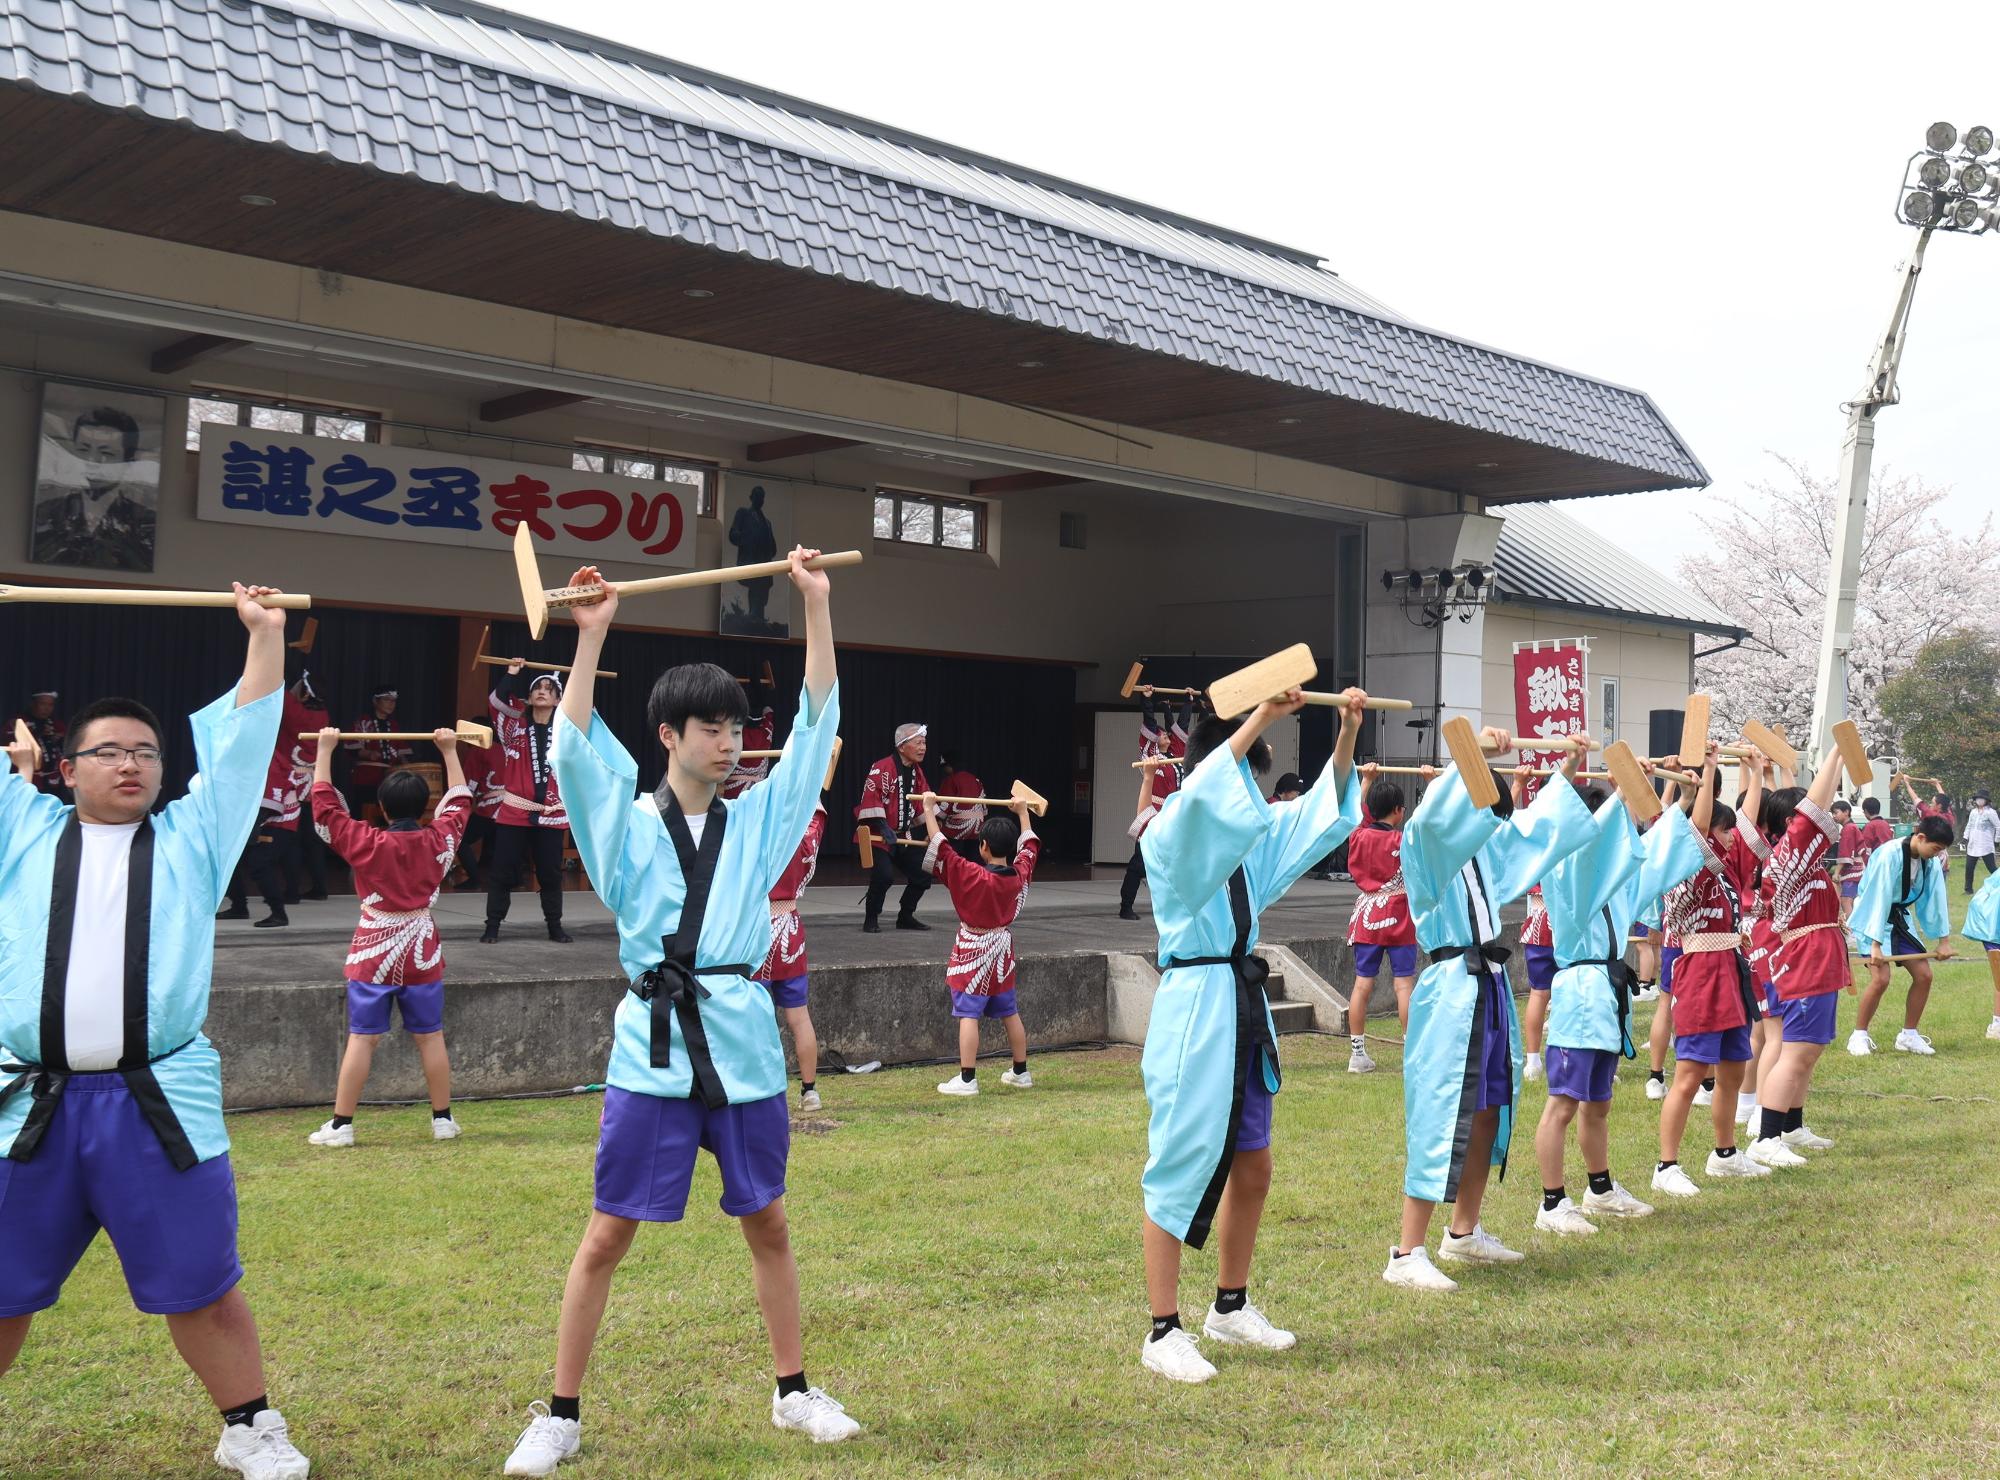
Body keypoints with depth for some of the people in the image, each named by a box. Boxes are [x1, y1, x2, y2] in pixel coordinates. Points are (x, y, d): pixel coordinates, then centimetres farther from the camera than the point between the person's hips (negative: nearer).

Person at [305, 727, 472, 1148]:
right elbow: (459, 800, 12)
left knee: (362, 1038, 2)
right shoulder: (439, 841, -4)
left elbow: (324, 804, -5)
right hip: (423, 954, 2)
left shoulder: (365, 843, -11)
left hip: (374, 954, -2)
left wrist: (325, 750, 1)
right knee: (430, 1037, 9)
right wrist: (449, 751, 20)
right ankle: (443, 1119, 15)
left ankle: (341, 1125, 4)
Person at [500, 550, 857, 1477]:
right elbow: (574, 750, -13)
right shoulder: (630, 828, 2)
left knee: (767, 1224, 14)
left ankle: (794, 1392, 29)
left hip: (743, 1042, 3)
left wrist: (816, 605, -2)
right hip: (652, 1047, -2)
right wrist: (591, 638, -18)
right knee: (607, 1236, 3)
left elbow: (818, 724, 2)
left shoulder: (759, 821, 7)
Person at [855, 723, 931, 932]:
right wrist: (882, 826, -27)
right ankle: (871, 919, -3)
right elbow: (870, 798, -25)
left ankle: (905, 917, 24)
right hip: (877, 836, -8)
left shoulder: (917, 772, 9)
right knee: (882, 876, -24)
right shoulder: (881, 769, -18)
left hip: (904, 836, 8)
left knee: (923, 875, 5)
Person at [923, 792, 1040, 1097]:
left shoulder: (972, 877, -19)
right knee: (1009, 1013, 16)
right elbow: (1029, 846, 16)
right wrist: (1023, 813, 29)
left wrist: (929, 810, -11)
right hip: (1003, 957, 6)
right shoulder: (1020, 874, -3)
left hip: (973, 958, -6)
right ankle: (1021, 1072, 25)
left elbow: (940, 847, -19)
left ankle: (967, 1079, -11)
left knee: (968, 1015, -7)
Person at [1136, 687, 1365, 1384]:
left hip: (1245, 1010, 8)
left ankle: (1230, 1308, 34)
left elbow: (1325, 810, 15)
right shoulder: (1169, 838, -11)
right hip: (1194, 1012, -8)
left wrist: (1348, 732, 2)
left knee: (1252, 1170, 17)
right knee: (1181, 1170, -2)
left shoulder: (1251, 839, 11)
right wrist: (1260, 716, -32)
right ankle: (1163, 1333, 8)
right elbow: (1202, 794, -32)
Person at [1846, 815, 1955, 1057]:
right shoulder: (1890, 855, -26)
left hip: (1900, 918, 7)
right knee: (1881, 978, -19)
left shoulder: (1931, 861, -5)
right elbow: (1880, 900, -26)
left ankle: (1908, 1036, 15)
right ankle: (1858, 1036, -2)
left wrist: (1943, 940, 3)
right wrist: (1876, 944, -25)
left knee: (1924, 975, 0)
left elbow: (1938, 898, 1)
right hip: (1873, 917, -7)